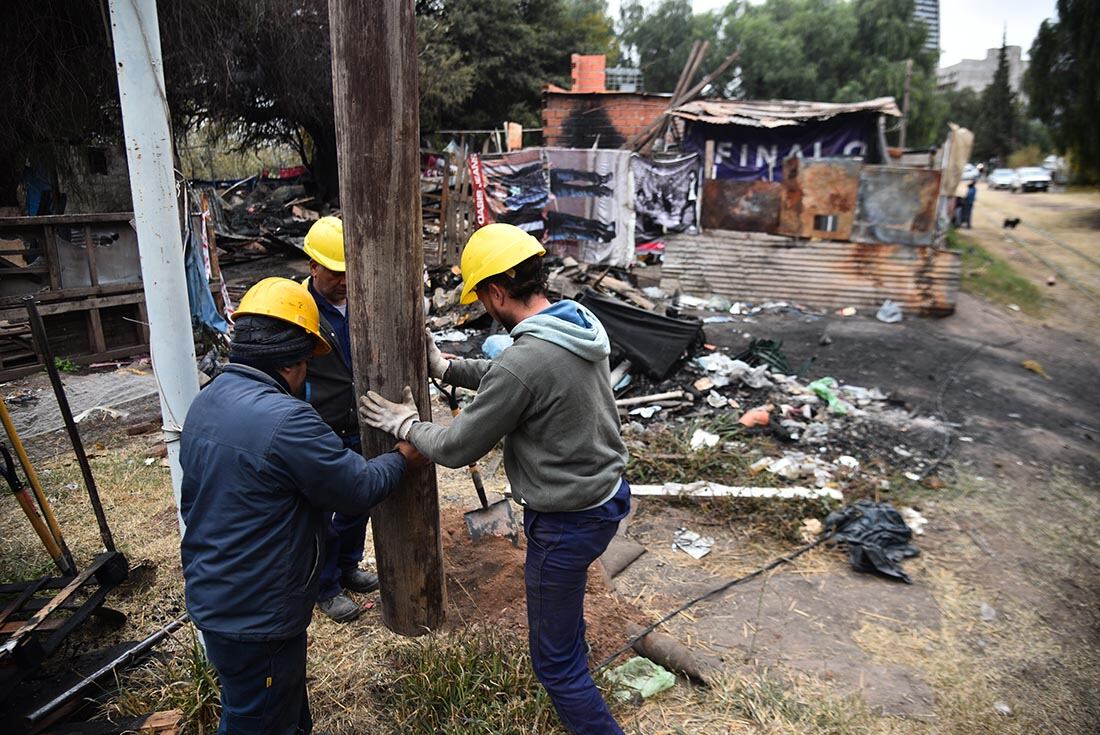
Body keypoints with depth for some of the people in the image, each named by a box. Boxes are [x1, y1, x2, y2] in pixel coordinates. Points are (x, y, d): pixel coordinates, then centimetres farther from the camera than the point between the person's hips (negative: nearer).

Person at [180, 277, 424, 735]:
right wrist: (402, 457, -2)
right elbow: (359, 490, -19)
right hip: (256, 616, -8)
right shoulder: (284, 420, -29)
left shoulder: (206, 402, 0)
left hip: (209, 598, 8)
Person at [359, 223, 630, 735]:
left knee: (554, 662, 10)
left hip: (569, 523, -9)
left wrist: (404, 424, 0)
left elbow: (457, 448, -17)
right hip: (608, 494, 10)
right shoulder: (580, 323, -2)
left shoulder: (523, 362, -30)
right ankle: (573, 653, 62)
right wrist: (445, 368, 12)